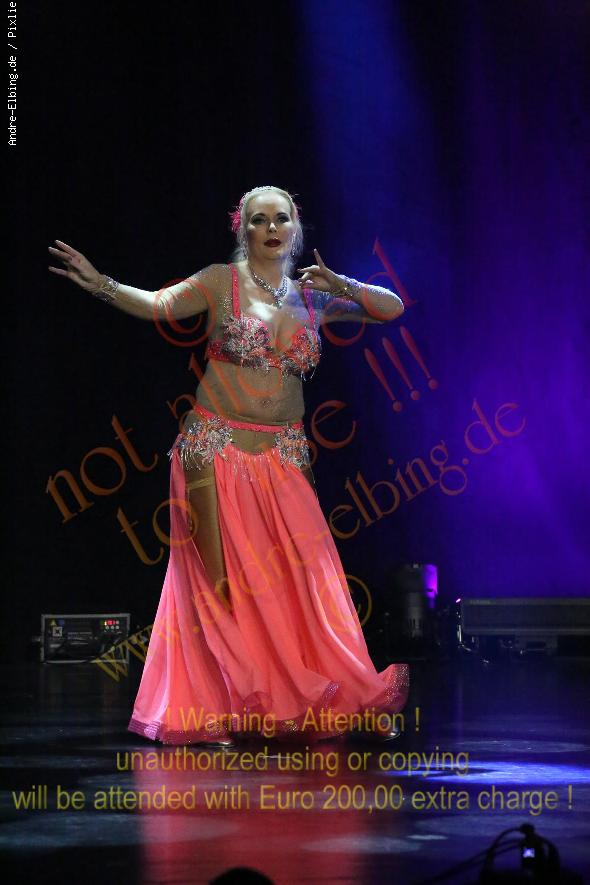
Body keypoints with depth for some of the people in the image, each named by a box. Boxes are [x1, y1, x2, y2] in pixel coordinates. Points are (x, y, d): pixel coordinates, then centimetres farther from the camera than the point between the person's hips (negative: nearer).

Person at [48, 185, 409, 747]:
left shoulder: (312, 296, 12)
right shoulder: (222, 282, 1)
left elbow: (392, 308, 12)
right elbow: (157, 305, -12)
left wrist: (337, 284, -5)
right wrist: (102, 285, -29)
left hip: (283, 456, 3)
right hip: (216, 448, -3)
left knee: (299, 576, 0)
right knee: (222, 580, -3)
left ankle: (333, 706, 10)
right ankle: (218, 715, 3)